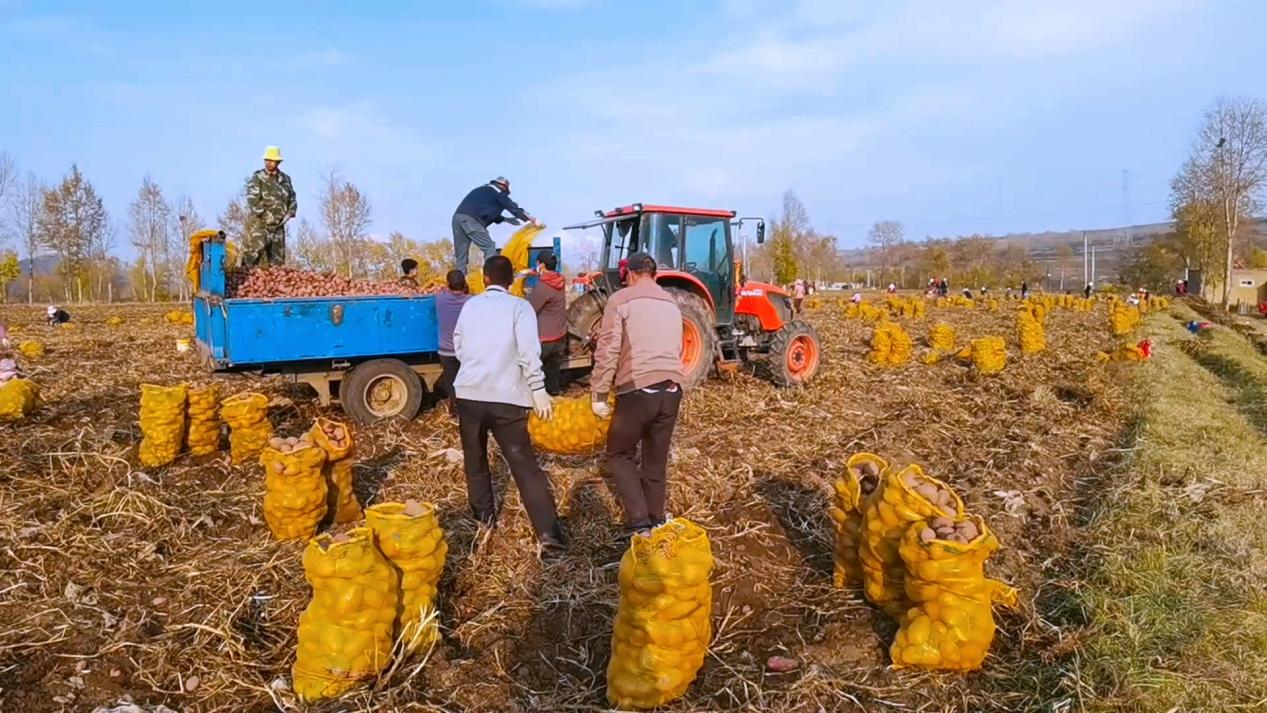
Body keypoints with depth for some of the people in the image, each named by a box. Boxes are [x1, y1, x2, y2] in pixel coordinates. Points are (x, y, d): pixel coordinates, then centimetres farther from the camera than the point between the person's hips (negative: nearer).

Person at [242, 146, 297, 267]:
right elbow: (253, 200, -13)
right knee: (256, 256, -13)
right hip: (258, 225, -5)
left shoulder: (285, 179, 12)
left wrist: (289, 213, 1)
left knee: (277, 262, 7)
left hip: (278, 226, 5)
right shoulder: (256, 178, -2)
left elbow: (292, 200, 19)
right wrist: (268, 216, -19)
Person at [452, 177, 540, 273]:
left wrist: (505, 219, 38)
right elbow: (513, 207, 11)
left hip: (458, 216, 8)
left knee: (460, 254, 8)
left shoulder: (483, 190, 33)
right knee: (489, 248, -4)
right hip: (471, 219, -8)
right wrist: (532, 220, 17)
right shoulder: (498, 191, 11)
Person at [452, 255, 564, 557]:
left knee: (475, 460, 22)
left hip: (469, 393, 3)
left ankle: (484, 517, 30)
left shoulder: (470, 305, 11)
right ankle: (549, 535, -11)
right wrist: (538, 390, -12)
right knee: (526, 467, -4)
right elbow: (529, 352, -13)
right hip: (506, 397, -3)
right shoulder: (519, 306, -1)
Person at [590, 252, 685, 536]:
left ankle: (639, 521, 0)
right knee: (657, 461, 16)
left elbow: (607, 351, -7)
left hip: (637, 390, -5)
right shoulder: (671, 303, 18)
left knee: (620, 454, 12)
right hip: (671, 389, 5)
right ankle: (656, 522, 22)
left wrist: (598, 394, -1)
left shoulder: (621, 299, -1)